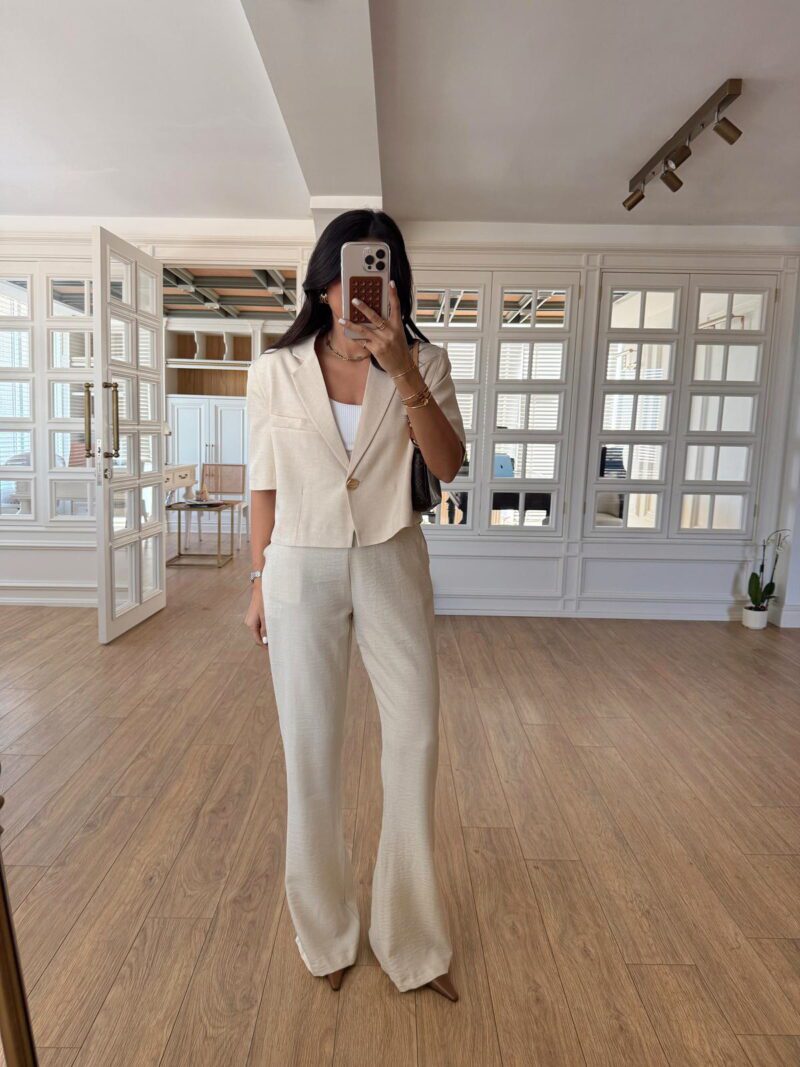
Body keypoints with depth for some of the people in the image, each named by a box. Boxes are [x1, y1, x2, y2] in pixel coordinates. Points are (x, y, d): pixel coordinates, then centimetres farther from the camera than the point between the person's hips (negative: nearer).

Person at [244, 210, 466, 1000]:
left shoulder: (422, 362, -1)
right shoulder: (275, 371, -1)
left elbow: (448, 467, -14)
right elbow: (265, 483, 4)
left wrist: (401, 372, -24)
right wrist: (259, 581, 6)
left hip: (391, 564, 1)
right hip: (301, 570, 0)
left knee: (416, 734, 4)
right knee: (310, 749, 8)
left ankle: (412, 938, 28)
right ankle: (326, 932, 33)